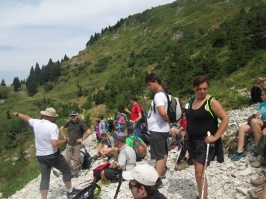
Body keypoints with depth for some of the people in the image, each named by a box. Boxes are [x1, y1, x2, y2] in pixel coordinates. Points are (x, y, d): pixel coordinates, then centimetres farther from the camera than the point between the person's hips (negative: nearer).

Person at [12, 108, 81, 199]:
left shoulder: (36, 122, -3)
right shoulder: (53, 126, -23)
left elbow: (26, 117, 19)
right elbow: (55, 144, -30)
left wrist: (17, 114, 38)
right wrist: (66, 140, -14)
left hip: (40, 156, 6)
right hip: (52, 155, -6)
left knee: (45, 178, 13)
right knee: (66, 170, 14)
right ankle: (70, 191, 25)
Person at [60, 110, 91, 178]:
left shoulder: (80, 124, -11)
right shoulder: (69, 122, -1)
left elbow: (88, 132, -14)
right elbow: (61, 128, 12)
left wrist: (82, 139, -10)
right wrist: (65, 137, 5)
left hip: (77, 144, -3)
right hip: (69, 144, 3)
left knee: (76, 159, 5)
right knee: (67, 159, 4)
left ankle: (75, 173, 18)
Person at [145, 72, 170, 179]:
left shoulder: (158, 95, -19)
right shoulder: (162, 94, 12)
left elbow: (162, 112, -32)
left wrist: (167, 119, -15)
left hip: (158, 130, -10)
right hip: (161, 129, 10)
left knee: (159, 155, -6)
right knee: (163, 152, 21)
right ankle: (162, 172, 37)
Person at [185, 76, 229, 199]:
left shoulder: (212, 102, -13)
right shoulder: (192, 100, 8)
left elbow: (225, 119, -16)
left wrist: (216, 137, -19)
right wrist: (186, 131, 12)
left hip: (205, 142, -7)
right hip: (192, 141, 7)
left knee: (200, 172, -8)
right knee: (197, 171, 15)